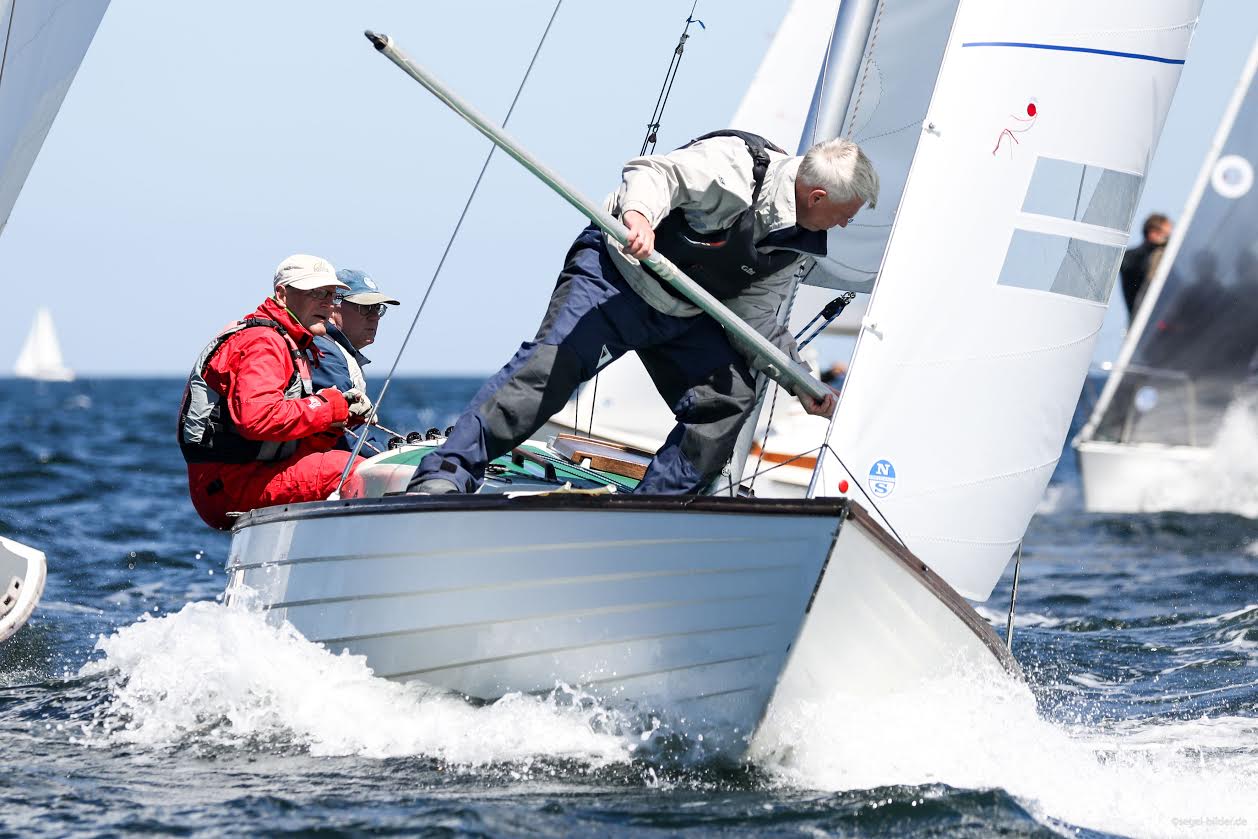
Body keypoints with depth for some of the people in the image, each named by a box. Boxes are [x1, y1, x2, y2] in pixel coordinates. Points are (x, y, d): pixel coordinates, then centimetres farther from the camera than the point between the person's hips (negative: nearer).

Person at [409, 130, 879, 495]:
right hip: (622, 273, -8)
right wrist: (640, 215, -48)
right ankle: (444, 477, -28)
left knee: (732, 396, -8)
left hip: (685, 315, 8)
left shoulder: (795, 244, 4)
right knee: (554, 361, -25)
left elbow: (755, 320, 10)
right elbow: (655, 173, -26)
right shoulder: (734, 169, -21)